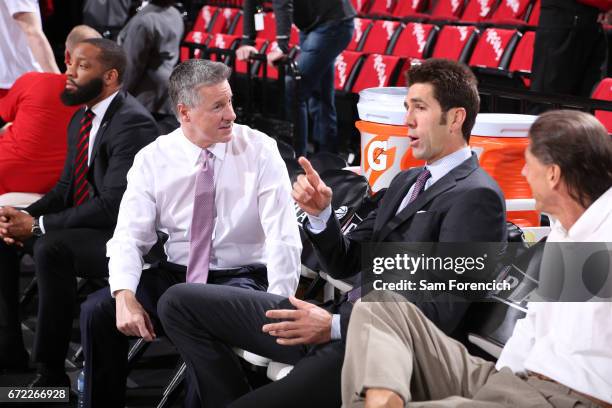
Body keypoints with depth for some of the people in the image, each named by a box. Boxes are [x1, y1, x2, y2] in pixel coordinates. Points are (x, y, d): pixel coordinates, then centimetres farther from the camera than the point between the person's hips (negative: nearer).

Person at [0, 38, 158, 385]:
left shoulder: (132, 123, -20)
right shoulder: (81, 119, 10)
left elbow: (113, 205, -26)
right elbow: (67, 186, 15)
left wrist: (38, 226, -21)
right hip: (84, 225, 10)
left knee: (52, 247, -33)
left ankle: (51, 371, -22)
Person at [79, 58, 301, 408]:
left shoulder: (260, 150, -9)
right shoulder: (153, 158, -2)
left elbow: (283, 238, -14)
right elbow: (130, 236, -5)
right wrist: (125, 297, -24)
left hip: (241, 278, -3)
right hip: (174, 275, 3)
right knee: (96, 312, -15)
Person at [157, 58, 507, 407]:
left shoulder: (477, 196, -10)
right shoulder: (407, 182, 20)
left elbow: (441, 313, -18)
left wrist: (334, 325, -19)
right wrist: (320, 213, -1)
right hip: (340, 319, 9)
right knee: (180, 302, 6)